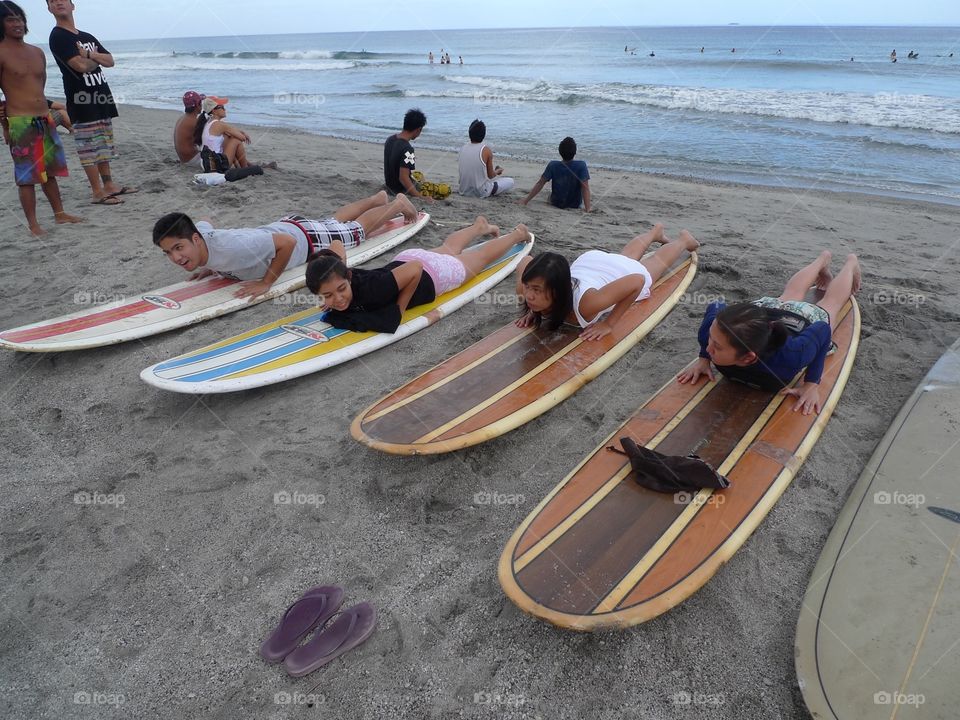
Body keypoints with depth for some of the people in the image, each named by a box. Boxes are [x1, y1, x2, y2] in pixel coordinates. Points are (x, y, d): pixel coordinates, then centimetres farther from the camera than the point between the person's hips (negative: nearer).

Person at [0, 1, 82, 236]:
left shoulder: (37, 52, 13)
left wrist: (44, 110, 16)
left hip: (45, 119, 6)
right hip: (20, 123, -6)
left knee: (50, 170, 15)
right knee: (26, 176, -3)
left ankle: (59, 213, 25)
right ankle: (33, 224, 2)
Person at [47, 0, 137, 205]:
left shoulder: (88, 37, 19)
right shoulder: (58, 36, -6)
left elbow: (110, 61, 9)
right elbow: (81, 65, -16)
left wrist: (90, 54, -8)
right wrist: (97, 59, 3)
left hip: (102, 97, 7)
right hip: (82, 100, -7)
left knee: (104, 146, 11)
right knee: (89, 149, -7)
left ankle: (109, 184, 19)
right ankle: (98, 192, -6)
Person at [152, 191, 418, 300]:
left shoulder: (232, 248, -46)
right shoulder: (199, 230, -22)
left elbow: (288, 243, -43)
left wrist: (266, 282, -38)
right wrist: (211, 267, -4)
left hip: (306, 239, -7)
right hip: (283, 225, 7)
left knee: (358, 229, 19)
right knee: (335, 220, 32)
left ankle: (399, 204, 43)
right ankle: (377, 198, 56)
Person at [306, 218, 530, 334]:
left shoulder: (371, 289, -45)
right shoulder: (337, 275, -28)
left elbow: (416, 268, -40)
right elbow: (336, 247, -9)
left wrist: (397, 310, -34)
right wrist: (332, 301, -13)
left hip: (432, 273, -5)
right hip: (404, 259, 6)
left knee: (482, 255, 25)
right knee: (449, 248, 37)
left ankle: (517, 233, 54)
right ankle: (480, 227, 67)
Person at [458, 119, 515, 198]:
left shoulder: (463, 148, -1)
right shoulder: (486, 150, -15)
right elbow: (491, 175, -7)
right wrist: (498, 171, 17)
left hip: (464, 191, 5)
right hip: (480, 192, -5)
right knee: (510, 181, 11)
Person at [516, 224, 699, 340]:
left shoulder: (585, 304, -50)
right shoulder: (531, 286, -38)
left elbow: (637, 280, -44)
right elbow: (526, 261, -15)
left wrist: (609, 324, -42)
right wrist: (531, 310, -23)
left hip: (622, 272, -4)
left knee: (655, 263, 32)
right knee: (626, 256, 38)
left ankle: (684, 240, 62)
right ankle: (655, 232, 67)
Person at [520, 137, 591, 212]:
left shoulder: (552, 165, -19)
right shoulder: (581, 165, -23)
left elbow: (540, 183, -17)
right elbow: (585, 187, -28)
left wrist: (526, 200, -11)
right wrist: (587, 208, -29)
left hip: (556, 203, 2)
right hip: (576, 205, -1)